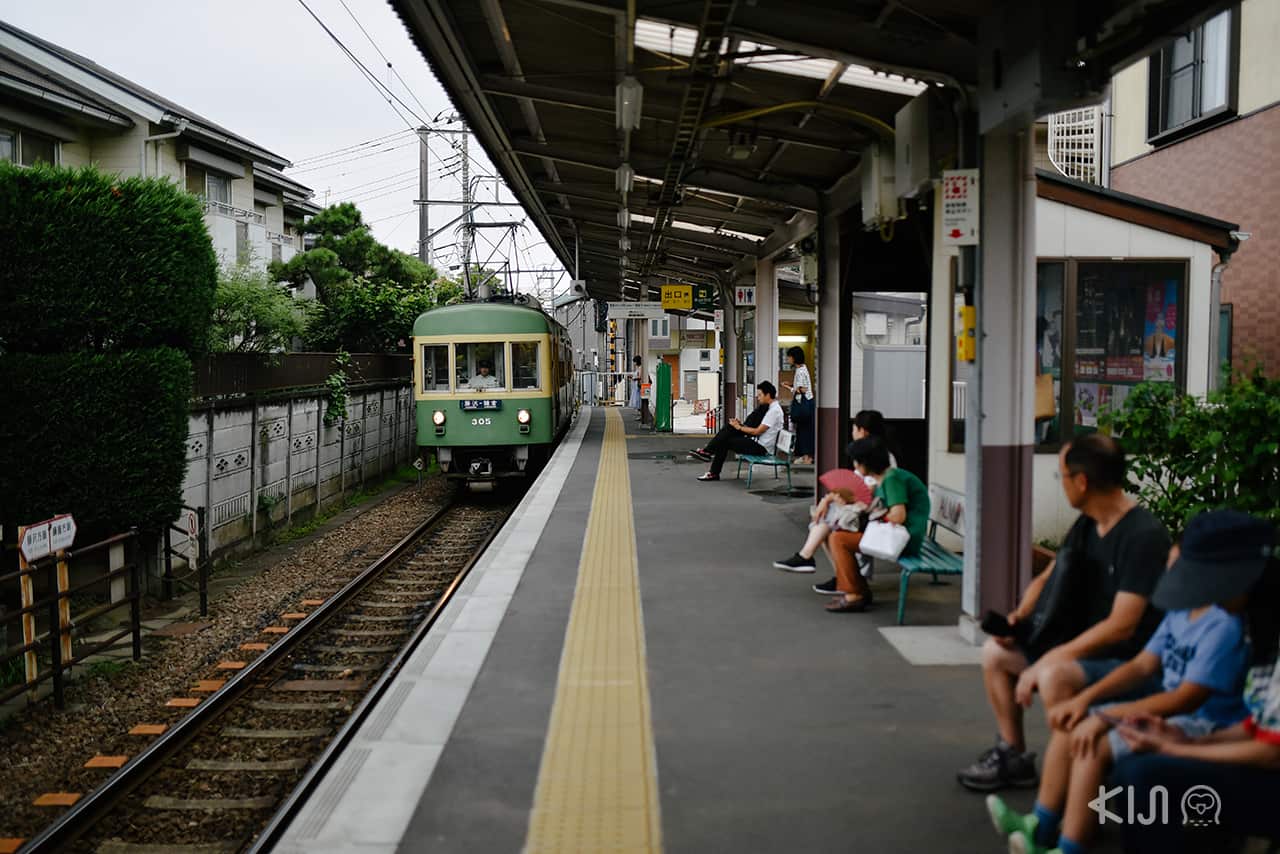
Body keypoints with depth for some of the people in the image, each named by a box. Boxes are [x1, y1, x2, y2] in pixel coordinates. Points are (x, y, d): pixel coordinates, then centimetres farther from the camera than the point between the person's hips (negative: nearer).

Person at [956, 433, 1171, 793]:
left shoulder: (1143, 534, -23)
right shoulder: (1086, 525, 5)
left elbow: (1122, 625, -28)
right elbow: (1048, 578, 18)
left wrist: (1046, 661, -26)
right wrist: (1021, 614, -4)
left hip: (1129, 661, -9)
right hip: (1086, 647, 10)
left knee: (1053, 676, -35)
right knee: (995, 652, 10)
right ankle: (1013, 756, 15)